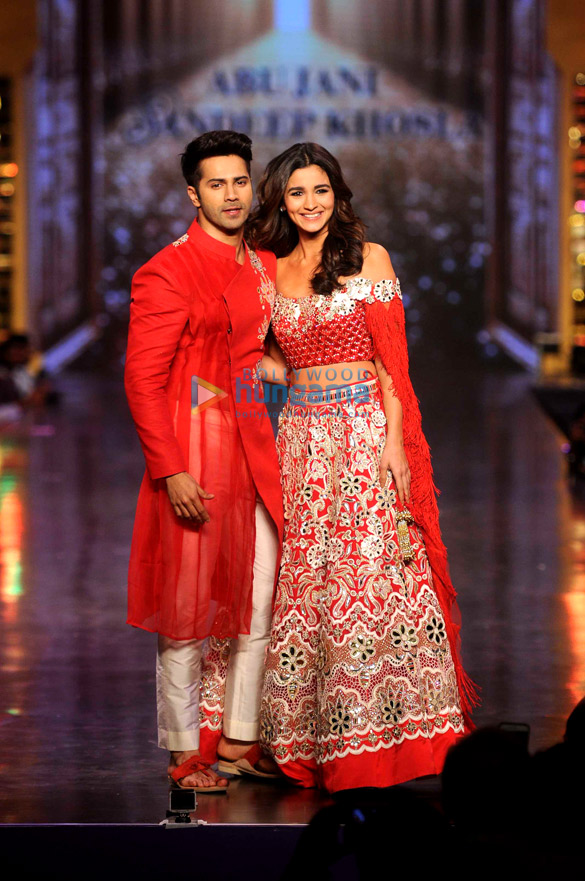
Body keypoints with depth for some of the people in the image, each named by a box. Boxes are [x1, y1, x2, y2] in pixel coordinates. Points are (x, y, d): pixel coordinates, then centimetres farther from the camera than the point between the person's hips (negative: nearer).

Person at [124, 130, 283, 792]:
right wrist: (172, 471, -18)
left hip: (255, 452, 7)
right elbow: (143, 379, -13)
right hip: (193, 456, -7)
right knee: (191, 605, 0)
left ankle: (239, 738, 21)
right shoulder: (167, 273, -10)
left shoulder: (264, 267, 12)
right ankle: (185, 752, 11)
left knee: (258, 601, 10)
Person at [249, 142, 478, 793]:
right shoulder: (274, 271, 12)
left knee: (373, 577, -8)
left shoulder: (368, 259, 1)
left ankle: (383, 733, -1)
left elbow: (391, 361, -4)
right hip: (302, 439, 4)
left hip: (364, 432, -4)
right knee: (306, 584, 2)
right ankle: (314, 741, 9)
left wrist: (393, 444, -12)